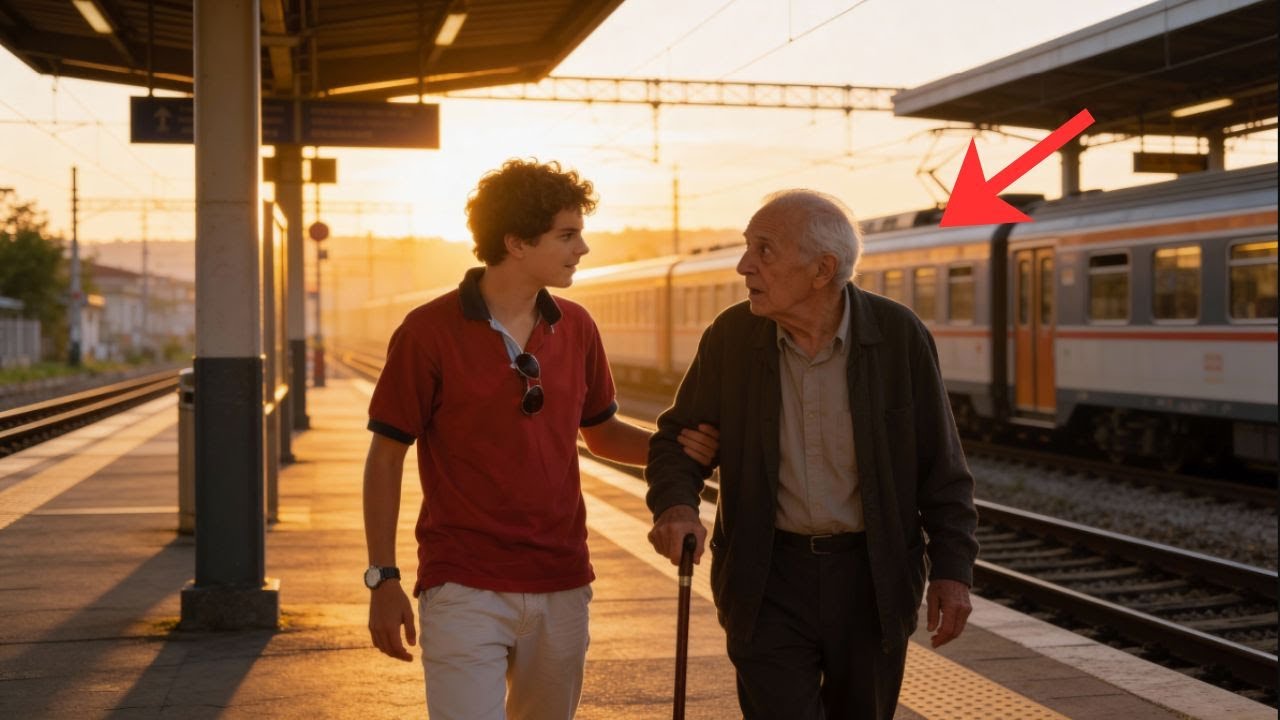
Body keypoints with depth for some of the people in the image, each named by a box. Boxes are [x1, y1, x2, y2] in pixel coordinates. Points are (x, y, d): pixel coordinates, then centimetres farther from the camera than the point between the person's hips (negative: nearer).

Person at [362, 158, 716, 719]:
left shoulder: (575, 327, 6)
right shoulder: (429, 332, -8)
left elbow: (601, 432, 16)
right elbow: (386, 458, -4)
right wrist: (383, 578, -9)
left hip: (561, 587, 5)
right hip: (464, 589, -5)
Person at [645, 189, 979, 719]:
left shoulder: (900, 337, -9)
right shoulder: (730, 337, -6)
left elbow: (941, 468, -2)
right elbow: (677, 437, 3)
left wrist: (952, 568, -7)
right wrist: (676, 504, -17)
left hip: (873, 579, 0)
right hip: (768, 580, 0)